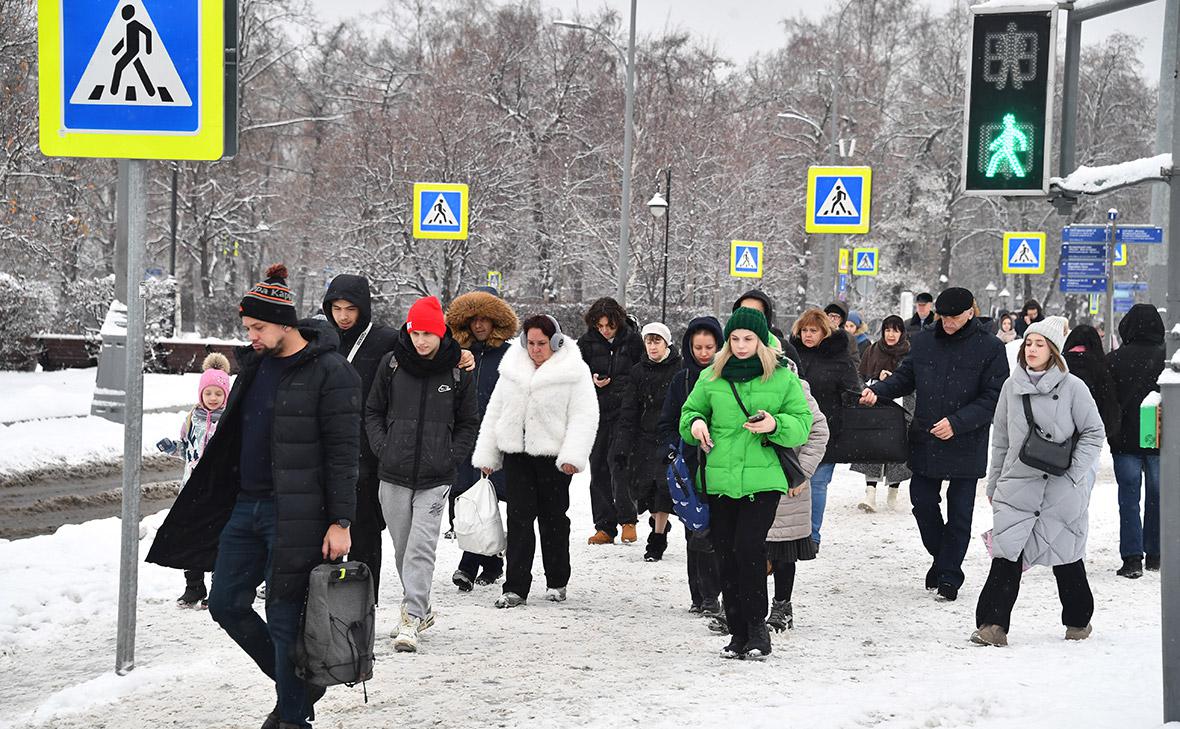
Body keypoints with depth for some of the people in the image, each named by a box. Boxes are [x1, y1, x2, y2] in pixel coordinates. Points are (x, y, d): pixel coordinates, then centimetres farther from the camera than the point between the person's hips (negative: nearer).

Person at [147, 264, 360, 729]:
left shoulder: (330, 373, -12)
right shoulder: (254, 363, 12)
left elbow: (343, 454, -13)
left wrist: (340, 522, -16)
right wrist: (216, 498, 22)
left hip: (293, 516, -8)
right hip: (244, 506, 8)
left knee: (284, 618, -3)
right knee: (227, 604, 9)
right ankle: (297, 685, 25)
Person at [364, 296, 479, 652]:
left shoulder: (458, 370, 0)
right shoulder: (392, 363, 2)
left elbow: (469, 423, 11)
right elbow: (373, 412, 13)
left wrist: (451, 456, 0)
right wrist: (383, 448, 1)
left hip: (436, 477, -2)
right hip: (394, 475, 3)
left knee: (421, 547, -12)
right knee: (402, 547, 10)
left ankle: (410, 619, -15)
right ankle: (421, 609, 26)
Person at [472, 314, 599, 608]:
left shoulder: (574, 371, -5)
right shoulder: (512, 369, 9)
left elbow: (584, 416, -10)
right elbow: (495, 412, 14)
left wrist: (573, 455, -21)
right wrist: (486, 455, 10)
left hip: (553, 455, -3)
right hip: (516, 454, 3)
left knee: (553, 518, 8)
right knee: (518, 518, -1)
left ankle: (557, 582, 22)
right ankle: (516, 587, -1)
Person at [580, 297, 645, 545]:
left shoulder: (632, 339, -2)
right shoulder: (587, 342, 3)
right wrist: (591, 380, -8)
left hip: (624, 412, -3)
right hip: (597, 411, 3)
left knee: (617, 461, -16)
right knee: (598, 466, 4)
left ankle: (628, 520, -6)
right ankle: (604, 527, 9)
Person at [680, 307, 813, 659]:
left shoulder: (783, 379, 4)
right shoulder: (711, 378, 10)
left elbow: (802, 423, 4)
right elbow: (690, 412, 21)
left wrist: (775, 426, -15)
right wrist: (695, 424, -2)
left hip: (762, 481, -3)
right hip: (720, 481, 3)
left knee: (749, 548, -16)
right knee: (727, 557, 4)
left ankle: (756, 627, -4)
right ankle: (739, 633, 12)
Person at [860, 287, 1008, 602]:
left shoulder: (990, 348, -8)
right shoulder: (924, 341, 4)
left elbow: (993, 399, -10)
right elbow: (905, 376, 14)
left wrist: (956, 422, -20)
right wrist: (878, 390, -5)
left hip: (966, 445, -4)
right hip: (924, 443, 4)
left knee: (959, 511, 4)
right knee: (923, 501, 7)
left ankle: (948, 575, 14)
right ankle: (942, 558, 29)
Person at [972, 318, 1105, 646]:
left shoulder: (1072, 387, -3)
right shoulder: (1012, 387, 8)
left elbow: (1094, 432, 2)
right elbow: (1000, 438, 15)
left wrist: (1074, 472, -7)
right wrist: (994, 483, 16)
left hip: (1062, 490, -2)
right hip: (1016, 486, 2)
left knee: (1066, 557, 8)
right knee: (1007, 553, -8)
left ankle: (1078, 620, 26)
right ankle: (993, 623, -9)